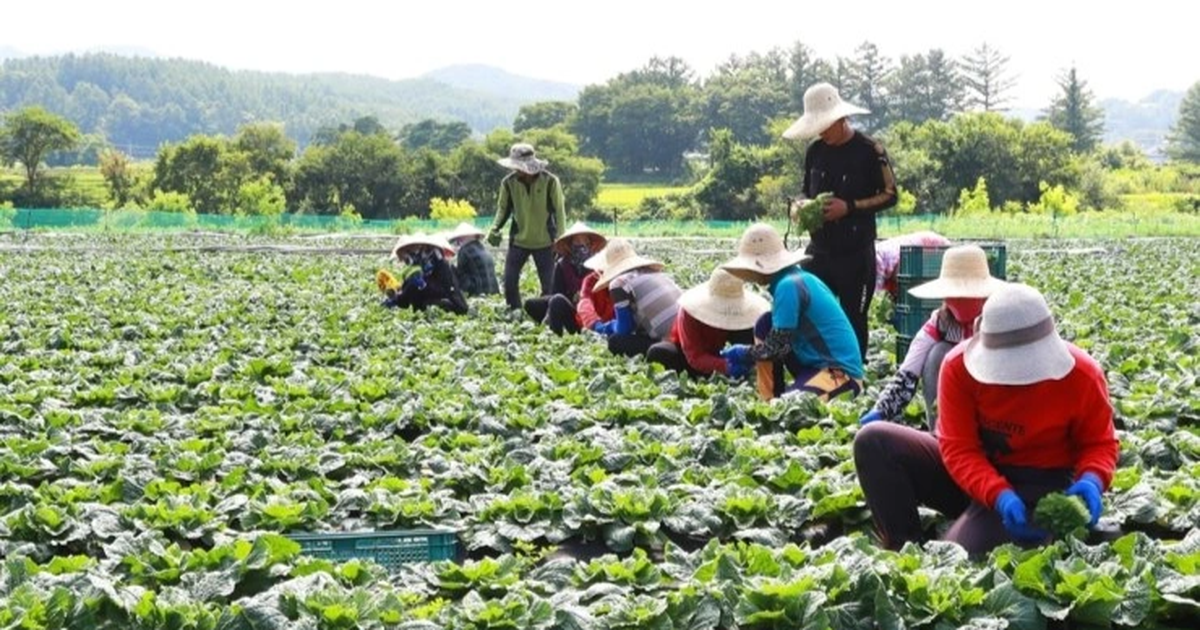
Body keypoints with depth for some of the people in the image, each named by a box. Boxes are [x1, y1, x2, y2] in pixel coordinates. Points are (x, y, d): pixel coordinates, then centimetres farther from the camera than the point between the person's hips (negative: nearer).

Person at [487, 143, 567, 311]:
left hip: (544, 242, -2)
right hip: (518, 240, 2)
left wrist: (560, 238, -10)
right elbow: (503, 208, 7)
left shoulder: (550, 181, -12)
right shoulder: (509, 182, -6)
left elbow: (559, 210, -5)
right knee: (509, 282, 0)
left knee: (549, 285, 2)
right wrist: (495, 229, -9)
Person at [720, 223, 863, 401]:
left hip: (842, 372, -10)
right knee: (765, 326, 6)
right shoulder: (798, 278, 11)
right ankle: (769, 401, 7)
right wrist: (744, 357, 17)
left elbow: (776, 346, -15)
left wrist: (742, 353, 2)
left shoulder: (788, 285, -18)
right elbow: (779, 339, 22)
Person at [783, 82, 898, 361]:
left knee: (854, 320, 3)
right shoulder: (815, 151, 8)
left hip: (856, 252, -5)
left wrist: (850, 207, -17)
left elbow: (889, 195, -5)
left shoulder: (869, 150, -8)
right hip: (820, 249, 5)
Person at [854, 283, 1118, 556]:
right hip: (975, 473, 4)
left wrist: (1091, 479, -27)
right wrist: (999, 496, -35)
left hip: (1038, 485, -3)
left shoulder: (1081, 374, -17)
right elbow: (958, 449, -18)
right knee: (874, 441, -17)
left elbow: (1100, 443, -3)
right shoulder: (960, 366, -16)